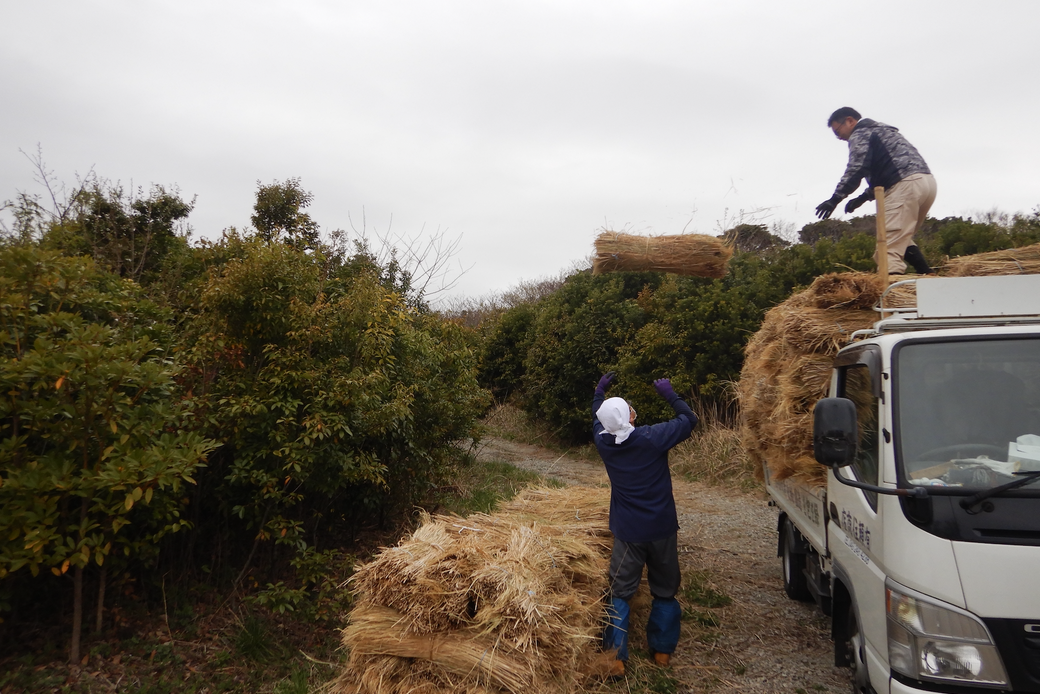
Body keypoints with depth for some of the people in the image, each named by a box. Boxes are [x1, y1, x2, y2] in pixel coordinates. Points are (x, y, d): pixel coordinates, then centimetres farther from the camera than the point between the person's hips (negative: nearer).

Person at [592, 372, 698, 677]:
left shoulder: (603, 442, -7)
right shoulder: (653, 437, -18)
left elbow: (598, 422, 18)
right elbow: (689, 419, -3)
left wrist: (599, 393, 28)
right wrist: (669, 394, 7)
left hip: (627, 531, 2)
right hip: (661, 528, -1)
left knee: (620, 592, 10)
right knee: (665, 591, 17)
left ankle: (616, 658, 10)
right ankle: (661, 650, 28)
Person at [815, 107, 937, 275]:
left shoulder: (860, 134, 5)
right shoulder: (881, 131, 33)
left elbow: (856, 169, -10)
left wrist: (835, 198, -10)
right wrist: (864, 197, 26)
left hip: (906, 184, -9)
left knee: (890, 245, -15)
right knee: (902, 238, 20)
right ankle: (928, 276, 15)